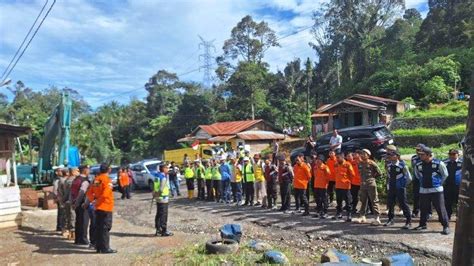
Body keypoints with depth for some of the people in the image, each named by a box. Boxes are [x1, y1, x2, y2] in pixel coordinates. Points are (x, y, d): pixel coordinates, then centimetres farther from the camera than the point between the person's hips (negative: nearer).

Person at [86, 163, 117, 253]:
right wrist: (99, 200, -7)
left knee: (98, 228, 13)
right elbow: (105, 194, -23)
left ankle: (98, 247, 20)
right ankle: (105, 248, 0)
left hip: (98, 207, 7)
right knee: (105, 228, -2)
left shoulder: (96, 179, 9)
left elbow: (89, 193, 10)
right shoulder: (107, 180, -13)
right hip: (106, 207, -7)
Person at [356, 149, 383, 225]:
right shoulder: (360, 164, 7)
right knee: (363, 201, 14)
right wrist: (363, 179, 11)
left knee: (374, 201, -3)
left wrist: (373, 178, 1)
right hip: (363, 185, 6)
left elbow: (379, 173, -4)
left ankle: (377, 218, -1)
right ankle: (362, 216, 24)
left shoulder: (372, 163, -9)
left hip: (371, 185, -6)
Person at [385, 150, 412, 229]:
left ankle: (408, 222, 10)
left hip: (400, 188, -6)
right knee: (390, 204, 13)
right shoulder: (388, 165, 3)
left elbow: (409, 178, -10)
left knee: (403, 204, -2)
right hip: (391, 188, 6)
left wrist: (404, 185, -2)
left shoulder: (402, 165, -15)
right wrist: (389, 184, 13)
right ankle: (391, 219, 29)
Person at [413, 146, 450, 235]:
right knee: (423, 208, 12)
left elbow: (445, 174, 4)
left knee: (440, 209, -1)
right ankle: (422, 224, 26)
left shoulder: (439, 163, -11)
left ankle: (446, 226, 10)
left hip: (436, 190, -4)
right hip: (423, 190, 4)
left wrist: (439, 183, 7)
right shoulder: (418, 165, -1)